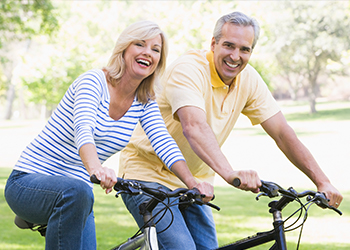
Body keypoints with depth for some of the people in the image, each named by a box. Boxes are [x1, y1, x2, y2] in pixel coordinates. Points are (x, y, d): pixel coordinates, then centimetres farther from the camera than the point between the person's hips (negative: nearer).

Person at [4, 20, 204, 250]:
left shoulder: (145, 103, 5)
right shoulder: (94, 81, -14)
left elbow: (164, 144, -7)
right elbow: (82, 129, -32)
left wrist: (193, 182, -25)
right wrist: (96, 168, -52)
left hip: (76, 195, 6)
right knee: (76, 191, -38)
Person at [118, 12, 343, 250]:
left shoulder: (248, 79, -3)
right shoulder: (188, 69, -23)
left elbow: (282, 132, -3)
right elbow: (194, 127, -40)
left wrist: (323, 182, -11)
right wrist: (230, 173, -55)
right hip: (149, 175, -7)